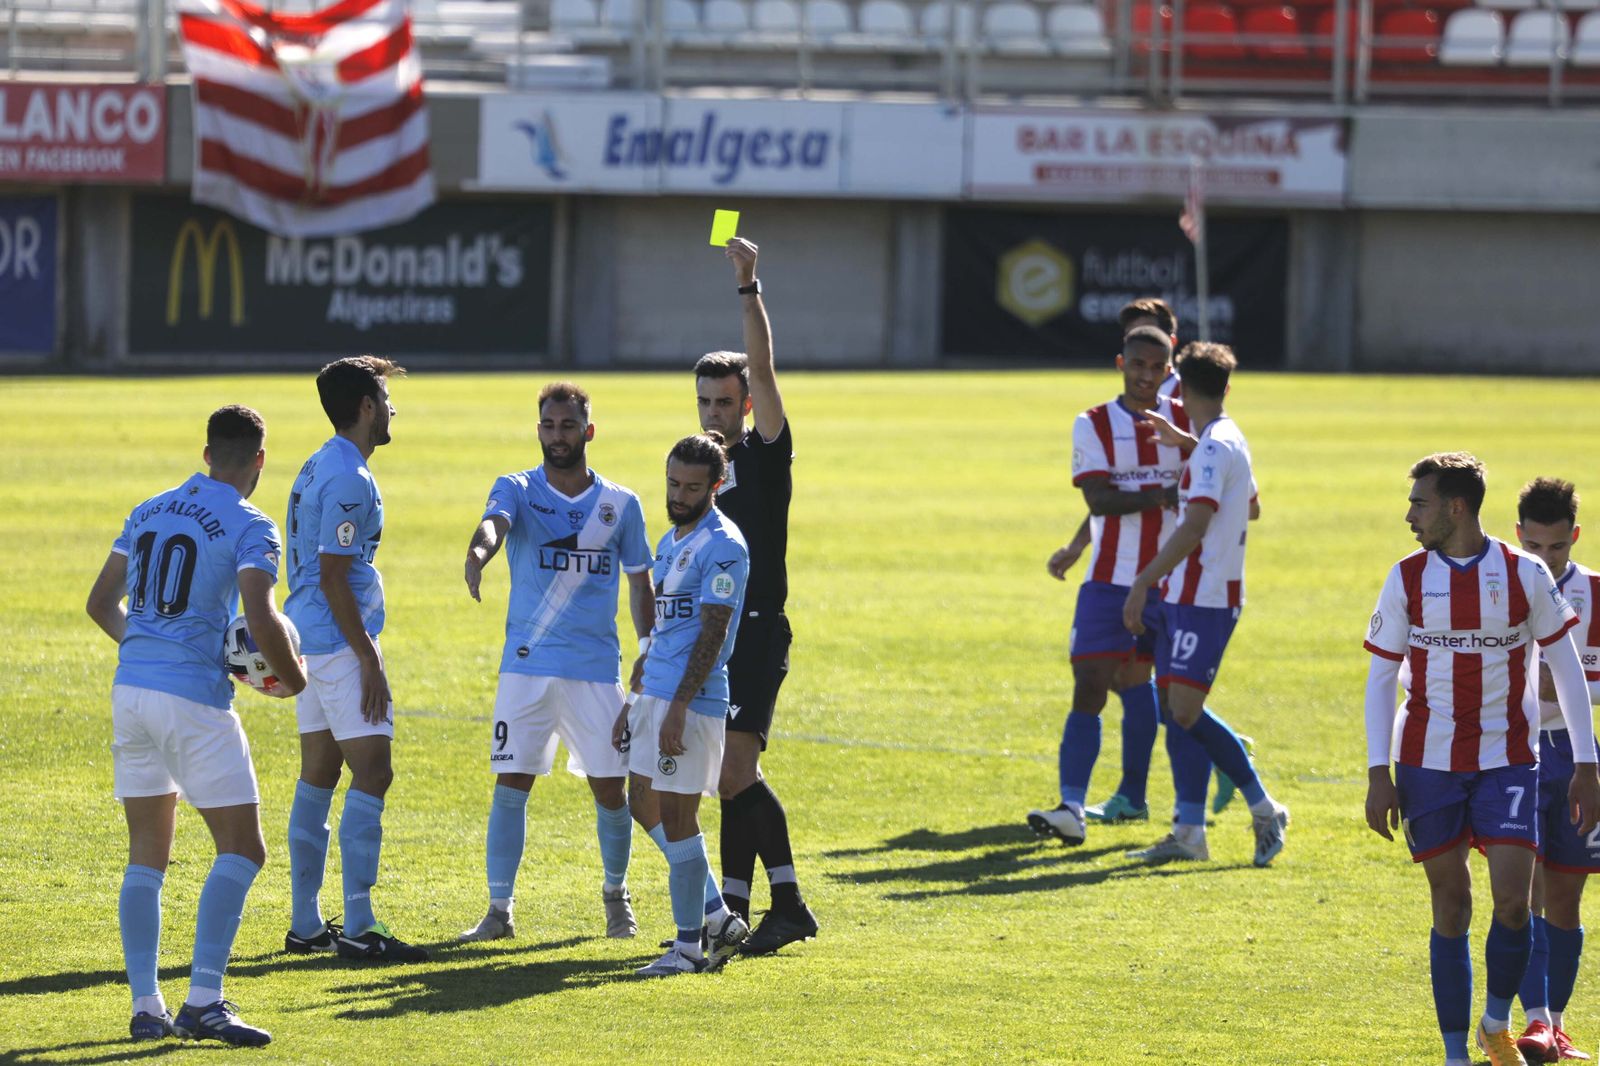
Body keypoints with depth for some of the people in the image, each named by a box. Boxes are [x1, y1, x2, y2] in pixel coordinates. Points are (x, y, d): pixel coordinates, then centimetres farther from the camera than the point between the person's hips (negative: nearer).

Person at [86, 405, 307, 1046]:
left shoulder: (148, 513, 13)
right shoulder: (248, 526, -7)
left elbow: (101, 603, 18)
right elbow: (260, 619, -19)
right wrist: (291, 676, -2)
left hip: (131, 687, 6)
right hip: (194, 699, -6)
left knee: (147, 856, 12)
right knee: (241, 850, -1)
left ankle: (145, 1006, 7)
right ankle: (203, 1002, -13)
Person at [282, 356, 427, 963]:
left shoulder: (319, 469, 15)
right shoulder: (349, 479, -16)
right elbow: (334, 578, -19)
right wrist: (370, 660, -18)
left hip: (310, 638, 10)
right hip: (340, 641, -10)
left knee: (318, 776, 11)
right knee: (372, 774, -10)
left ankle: (306, 924, 14)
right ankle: (357, 928, -13)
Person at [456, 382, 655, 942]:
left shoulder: (621, 505, 6)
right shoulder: (518, 489, 0)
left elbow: (639, 585, 14)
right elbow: (495, 521, -23)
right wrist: (479, 553, -47)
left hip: (597, 670, 1)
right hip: (526, 665, -1)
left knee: (610, 789, 2)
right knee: (511, 785, -5)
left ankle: (615, 894, 25)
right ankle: (499, 909, 2)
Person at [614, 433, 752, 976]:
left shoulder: (722, 546, -12)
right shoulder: (671, 541, 17)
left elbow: (712, 632, -18)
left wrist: (678, 707, -23)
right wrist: (633, 701, 22)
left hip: (691, 700, -10)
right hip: (655, 691, 10)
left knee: (676, 816, -7)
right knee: (650, 805, 12)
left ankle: (690, 944, -1)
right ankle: (717, 917, 20)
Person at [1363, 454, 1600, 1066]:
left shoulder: (1525, 575, -3)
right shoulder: (1407, 579, 1)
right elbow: (1380, 677, 4)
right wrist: (1379, 775, -4)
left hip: (1506, 762, -1)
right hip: (1428, 763, 1)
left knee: (1513, 901, -11)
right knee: (1451, 906, 1)